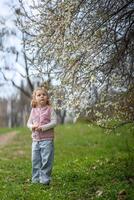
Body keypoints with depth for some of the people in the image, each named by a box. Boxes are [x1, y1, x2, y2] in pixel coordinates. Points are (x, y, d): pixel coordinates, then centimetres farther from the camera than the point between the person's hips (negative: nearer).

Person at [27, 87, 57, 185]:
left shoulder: (50, 109, -3)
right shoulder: (33, 110, 9)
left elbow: (54, 122, -10)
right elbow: (29, 123, 13)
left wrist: (43, 127, -20)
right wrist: (32, 126, -10)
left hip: (47, 139, -4)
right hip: (36, 139, 5)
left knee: (46, 160, -3)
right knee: (35, 160, 10)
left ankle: (45, 179, 6)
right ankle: (36, 179, 21)